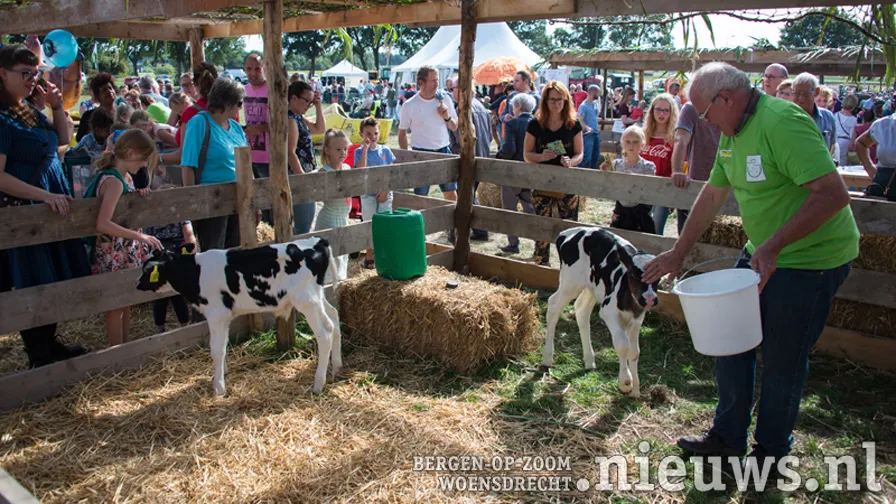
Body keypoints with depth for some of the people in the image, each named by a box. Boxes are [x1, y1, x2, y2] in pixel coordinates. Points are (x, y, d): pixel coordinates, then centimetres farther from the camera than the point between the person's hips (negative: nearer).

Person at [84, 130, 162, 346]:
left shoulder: (125, 176, 7)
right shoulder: (114, 181, -22)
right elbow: (103, 224, -31)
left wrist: (138, 194, 2)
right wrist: (140, 236, -31)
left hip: (128, 249, 9)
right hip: (114, 252, -9)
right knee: (116, 305, 2)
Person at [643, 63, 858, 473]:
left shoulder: (782, 123, -24)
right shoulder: (733, 132, 6)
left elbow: (834, 195, -30)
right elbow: (712, 196, 15)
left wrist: (772, 247, -33)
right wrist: (678, 253, 18)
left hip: (812, 258, -9)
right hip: (763, 254, 9)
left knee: (783, 360, 3)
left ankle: (771, 451, 24)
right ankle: (728, 436, 29)